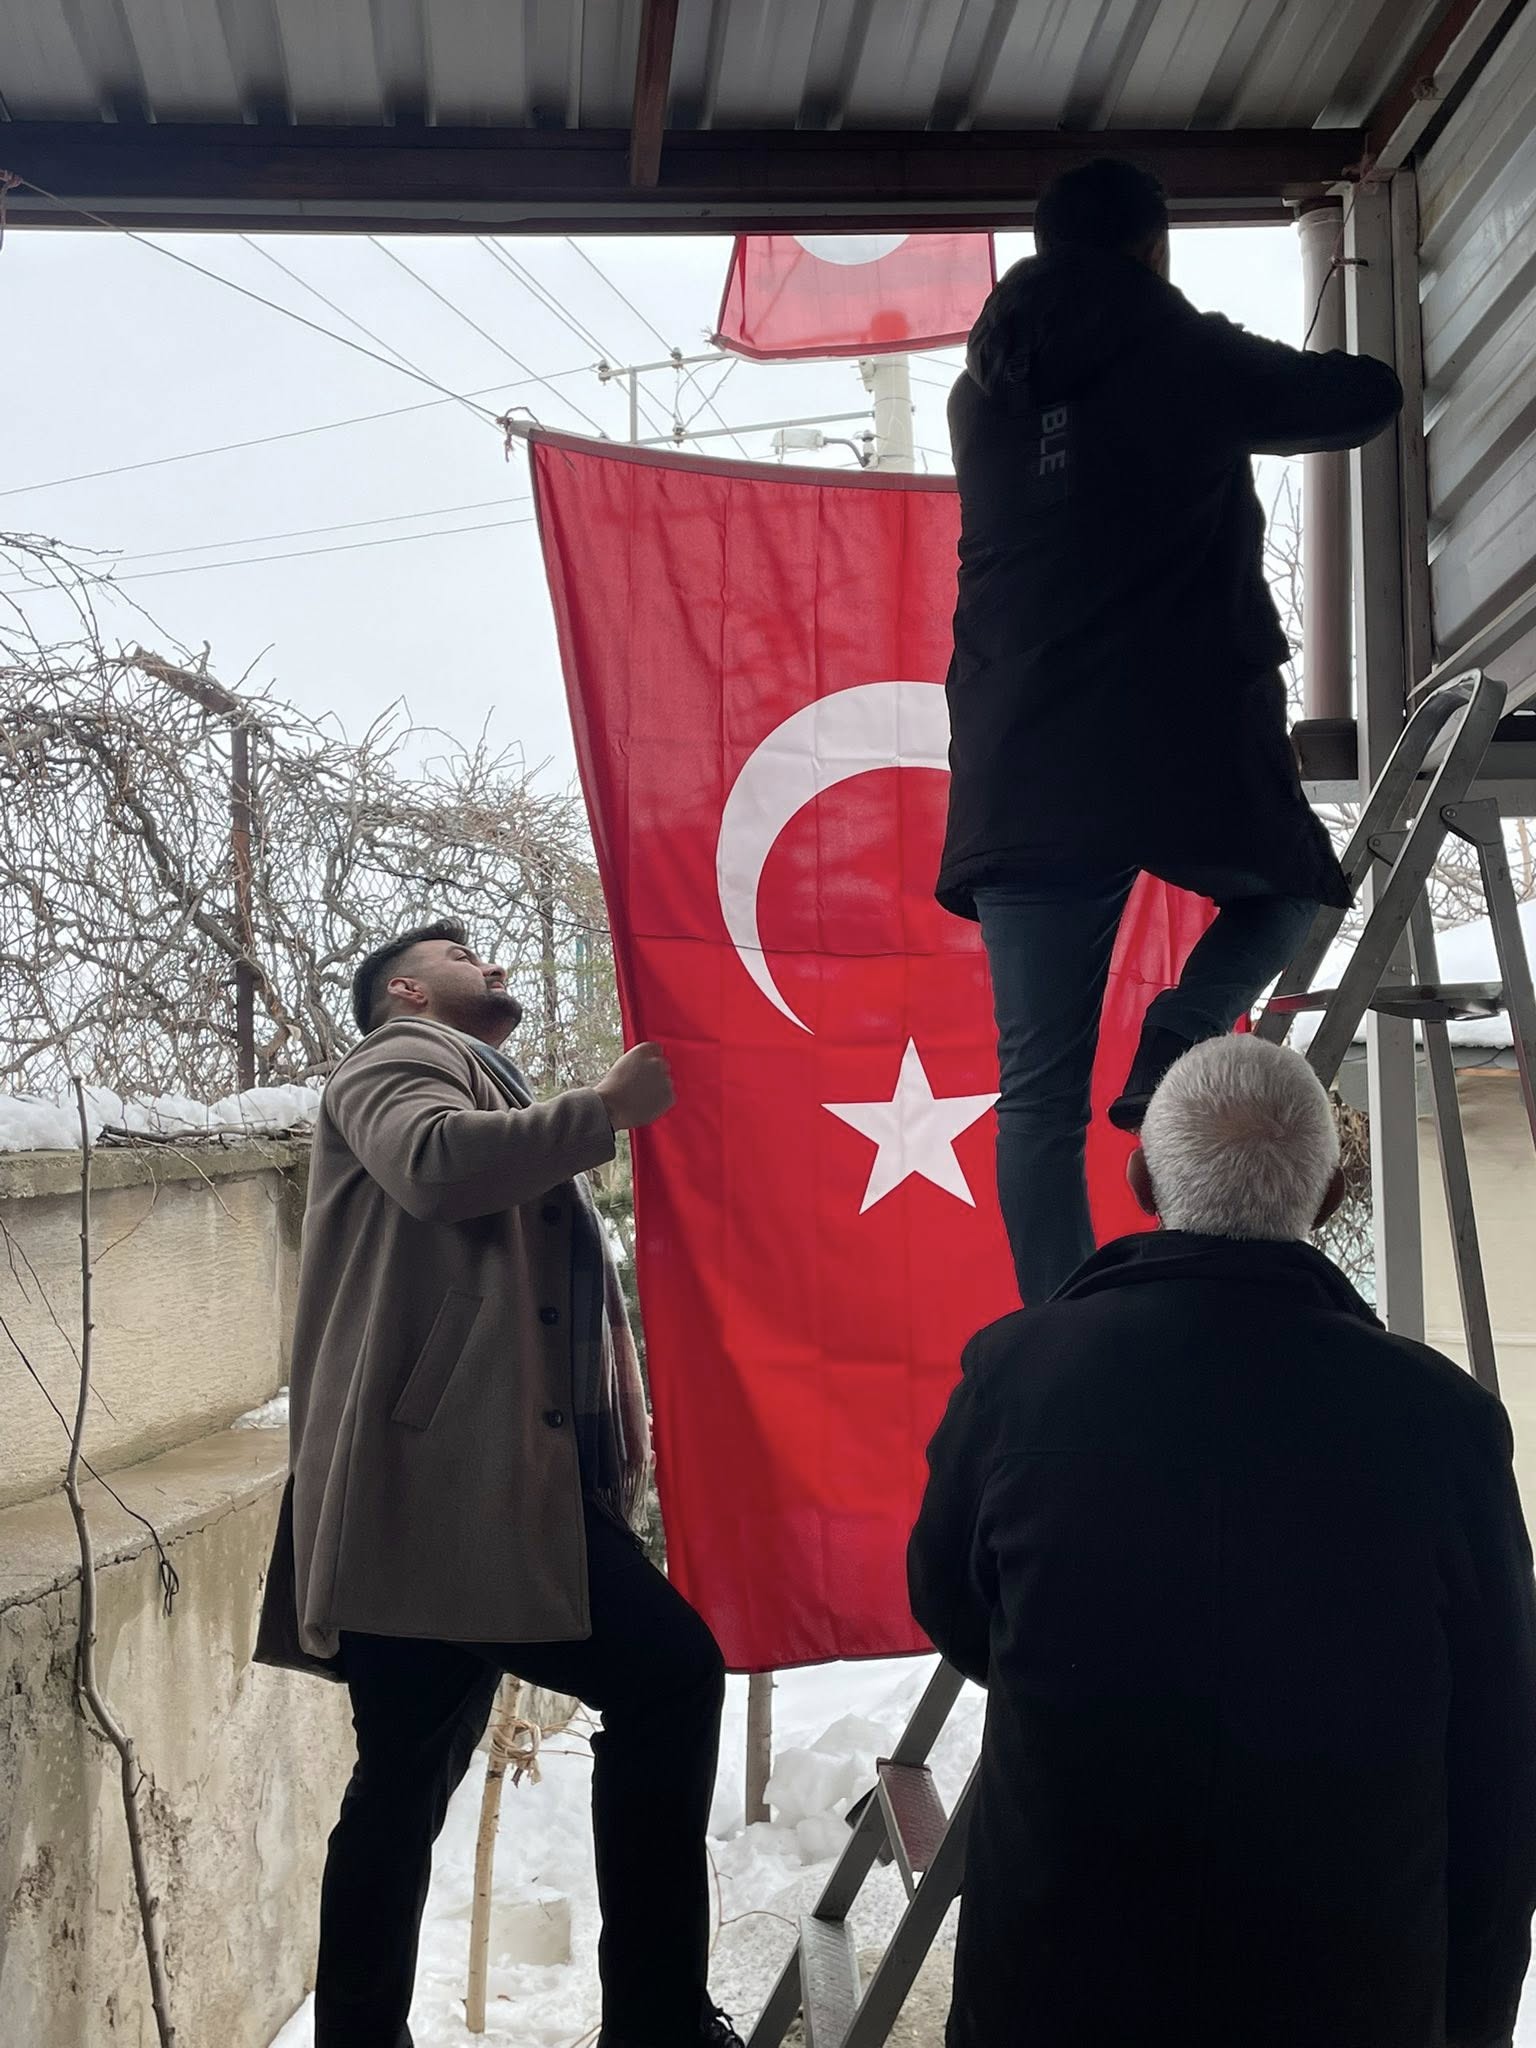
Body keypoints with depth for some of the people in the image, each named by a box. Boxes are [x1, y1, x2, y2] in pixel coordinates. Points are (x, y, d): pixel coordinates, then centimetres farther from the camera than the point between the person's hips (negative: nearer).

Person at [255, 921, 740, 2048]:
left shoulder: (498, 1103, 31)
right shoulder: (398, 1058, 3)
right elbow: (434, 1163, -20)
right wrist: (605, 1108, -11)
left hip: (484, 1482, 9)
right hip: (451, 1479, -9)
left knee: (407, 1785, 12)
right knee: (669, 1674, -14)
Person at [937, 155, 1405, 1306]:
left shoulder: (981, 392, 14)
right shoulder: (1195, 359, 3)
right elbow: (1369, 401, 16)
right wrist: (1270, 389, 37)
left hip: (1022, 770, 3)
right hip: (1189, 749, -3)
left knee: (1039, 1093, 2)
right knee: (1289, 888, 29)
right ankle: (1176, 1051, 3)